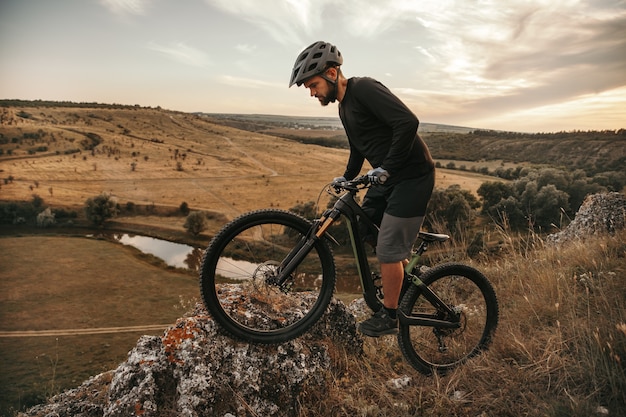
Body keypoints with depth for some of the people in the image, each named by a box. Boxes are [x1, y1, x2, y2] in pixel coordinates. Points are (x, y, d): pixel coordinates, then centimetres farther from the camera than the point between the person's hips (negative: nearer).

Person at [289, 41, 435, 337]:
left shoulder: (365, 89, -18)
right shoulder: (344, 107, 12)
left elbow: (408, 122, -29)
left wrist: (385, 168, -29)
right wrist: (346, 178, 13)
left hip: (412, 176, -9)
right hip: (386, 177, 10)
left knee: (388, 249, -5)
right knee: (363, 231, 14)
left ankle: (388, 317, 13)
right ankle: (404, 278, 33)